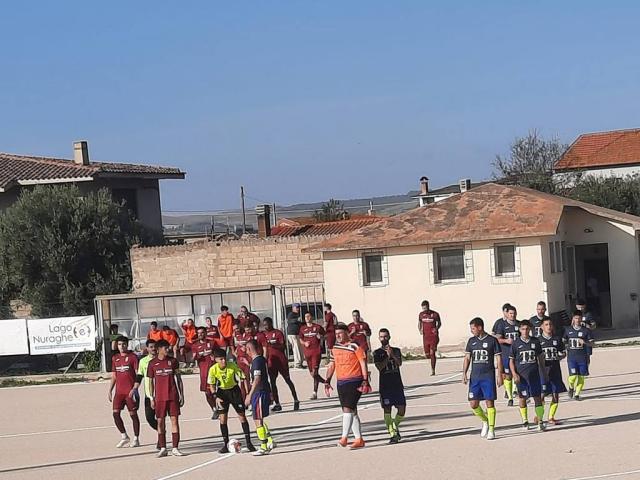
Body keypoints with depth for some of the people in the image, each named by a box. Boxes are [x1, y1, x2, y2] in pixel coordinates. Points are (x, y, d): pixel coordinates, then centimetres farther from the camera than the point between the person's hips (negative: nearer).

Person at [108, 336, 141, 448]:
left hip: (130, 391, -5)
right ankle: (124, 437, 9)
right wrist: (110, 391, 11)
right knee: (115, 413, -4)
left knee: (133, 414, 1)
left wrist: (134, 388, -18)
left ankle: (136, 439, 10)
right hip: (119, 391, 5)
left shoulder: (132, 357, -4)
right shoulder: (115, 358, 12)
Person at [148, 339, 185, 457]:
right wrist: (151, 398, 4)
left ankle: (175, 448, -1)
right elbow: (151, 382, 9)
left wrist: (181, 395, 3)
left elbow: (178, 378, 7)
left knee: (174, 420, -4)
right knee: (160, 422, 2)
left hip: (173, 396, 0)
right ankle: (163, 448, 10)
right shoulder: (152, 363, 4)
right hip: (159, 397, 0)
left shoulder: (173, 361, 5)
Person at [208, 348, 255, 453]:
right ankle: (226, 444, 4)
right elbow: (211, 385, -5)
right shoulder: (213, 369, -19)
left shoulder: (232, 366, -22)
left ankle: (248, 442, 6)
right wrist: (216, 397, -17)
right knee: (223, 418, -5)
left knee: (242, 416, -1)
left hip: (234, 390, 0)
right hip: (221, 392, 1)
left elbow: (243, 378, -12)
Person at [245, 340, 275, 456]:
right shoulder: (263, 359, 12)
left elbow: (257, 379, -22)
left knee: (258, 420, -3)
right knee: (259, 420, 18)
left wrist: (249, 395, -21)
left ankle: (264, 447, 0)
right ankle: (270, 441, 18)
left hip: (259, 393, -10)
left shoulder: (256, 361, -17)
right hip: (265, 391, 10)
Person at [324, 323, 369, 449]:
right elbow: (331, 365, 19)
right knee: (351, 411, 10)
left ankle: (344, 438, -16)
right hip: (341, 382, 7)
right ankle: (359, 439, 16)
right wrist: (327, 381, 13)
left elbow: (363, 363, -9)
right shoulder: (335, 348, 12)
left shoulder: (355, 346, -8)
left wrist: (365, 381, -15)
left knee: (348, 409, -15)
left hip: (354, 382, -7)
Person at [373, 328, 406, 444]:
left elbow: (399, 363, -6)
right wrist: (387, 356, -16)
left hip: (397, 385, 2)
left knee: (402, 409, -1)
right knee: (387, 409, -8)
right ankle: (392, 434, -5)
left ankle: (395, 426, 26)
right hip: (385, 385, -2)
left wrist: (392, 355, -19)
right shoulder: (377, 353, 4)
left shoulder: (396, 351, 10)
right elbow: (379, 367, -10)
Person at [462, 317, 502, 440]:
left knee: (489, 402, -5)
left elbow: (498, 359, -1)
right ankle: (485, 421, 25)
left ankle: (491, 429, 2)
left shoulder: (492, 340, -2)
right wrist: (464, 374, 1)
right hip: (475, 377, 4)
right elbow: (467, 358, 11)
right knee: (473, 404, 0)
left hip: (488, 377, -4)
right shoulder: (471, 341, 9)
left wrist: (500, 375, -6)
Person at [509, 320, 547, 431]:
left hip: (534, 374, 1)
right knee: (522, 398, 5)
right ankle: (525, 421, 18)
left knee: (537, 397, -1)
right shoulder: (516, 343, -1)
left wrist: (544, 372, 12)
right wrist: (514, 374, -9)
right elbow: (511, 360, 2)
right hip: (521, 375, -1)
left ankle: (540, 422, 1)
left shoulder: (535, 342, 4)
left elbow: (540, 358, 13)